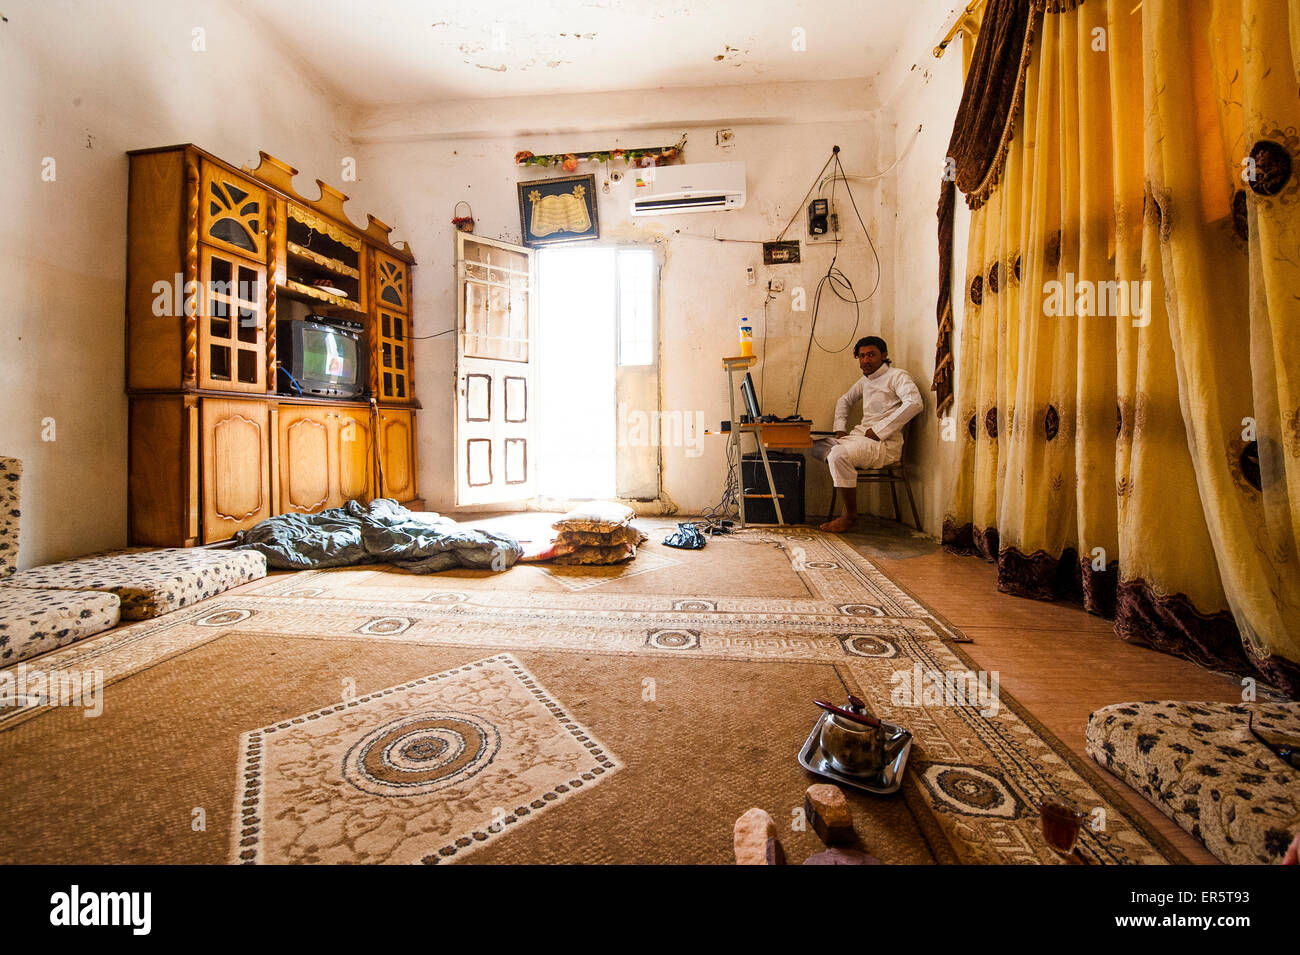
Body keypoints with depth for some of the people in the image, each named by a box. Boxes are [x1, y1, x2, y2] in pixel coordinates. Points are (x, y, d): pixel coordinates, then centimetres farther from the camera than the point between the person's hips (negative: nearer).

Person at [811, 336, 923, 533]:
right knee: (817, 445, 1)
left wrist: (879, 430, -22)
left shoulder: (897, 376, -4)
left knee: (839, 454, -33)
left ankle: (850, 516, -21)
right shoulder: (865, 380, 21)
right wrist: (840, 428, 18)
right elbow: (844, 400, 36)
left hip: (885, 444, -9)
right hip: (860, 437, 9)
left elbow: (914, 403, -21)